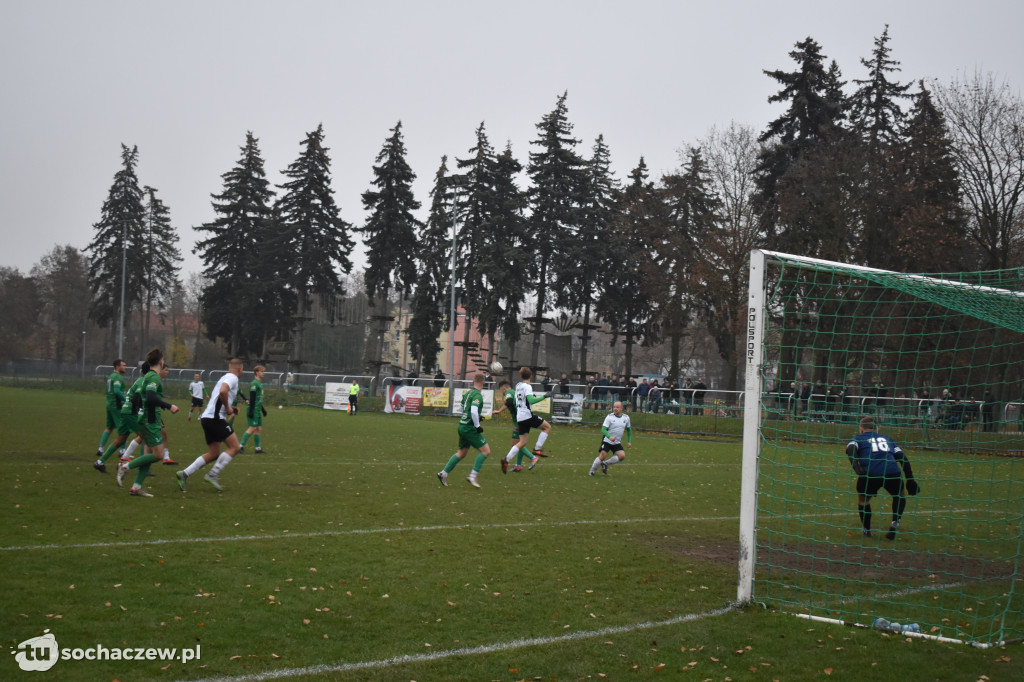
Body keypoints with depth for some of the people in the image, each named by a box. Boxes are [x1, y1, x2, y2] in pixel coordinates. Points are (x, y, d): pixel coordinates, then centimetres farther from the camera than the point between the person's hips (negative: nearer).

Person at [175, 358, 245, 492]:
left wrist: (229, 408, 22)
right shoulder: (233, 378, -7)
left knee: (213, 454, 11)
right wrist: (228, 408, -14)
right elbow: (222, 392, -27)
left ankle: (184, 473, 5)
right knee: (234, 447, -7)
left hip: (207, 417, 10)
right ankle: (213, 475, -10)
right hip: (216, 418, -10)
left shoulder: (225, 378, 24)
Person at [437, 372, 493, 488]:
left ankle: (444, 473, 15)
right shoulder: (477, 395, -15)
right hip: (469, 428, -9)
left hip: (462, 425, 9)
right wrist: (477, 426, -17)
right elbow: (474, 411, -27)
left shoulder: (467, 393, 12)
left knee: (461, 453, 18)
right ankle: (472, 476, -11)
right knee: (486, 451, -6)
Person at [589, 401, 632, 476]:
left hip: (617, 443, 4)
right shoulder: (609, 417, -10)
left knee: (622, 456, -15)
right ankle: (592, 471, 5)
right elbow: (603, 429, -16)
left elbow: (629, 429, 18)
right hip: (607, 441, -4)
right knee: (602, 456, -14)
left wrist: (629, 441, 12)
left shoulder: (626, 418, 2)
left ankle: (605, 464, 4)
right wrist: (609, 437, -33)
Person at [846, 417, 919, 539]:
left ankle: (867, 530, 29)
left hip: (870, 473, -2)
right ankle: (895, 522, 12)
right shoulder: (886, 439, 33)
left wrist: (856, 467, -13)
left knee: (863, 499, 27)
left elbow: (851, 449, 0)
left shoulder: (858, 438, 24)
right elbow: (902, 457, 24)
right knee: (899, 496, 31)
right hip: (893, 473, 2)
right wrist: (910, 479, 25)